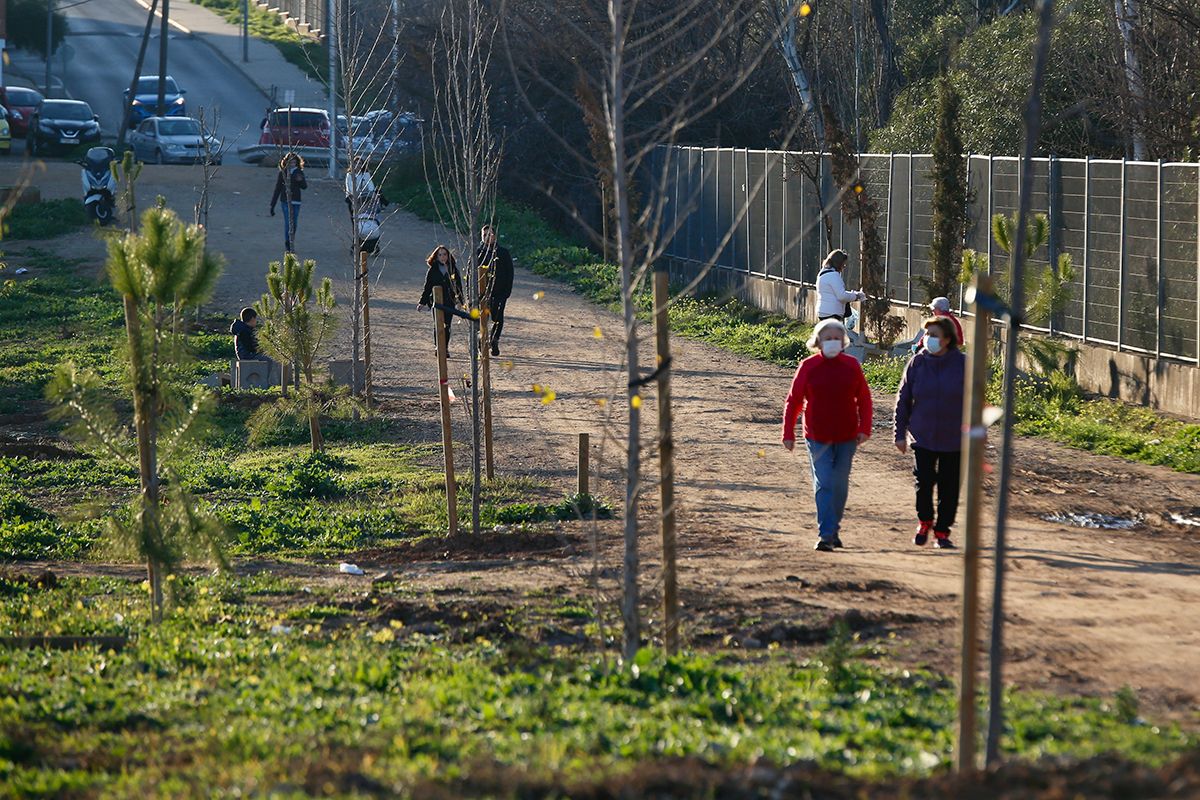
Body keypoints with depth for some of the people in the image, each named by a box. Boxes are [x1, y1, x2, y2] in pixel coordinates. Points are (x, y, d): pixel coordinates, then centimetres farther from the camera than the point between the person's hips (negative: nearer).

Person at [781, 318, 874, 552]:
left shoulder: (851, 366, 1)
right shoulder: (808, 366, -4)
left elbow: (864, 399, 8)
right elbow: (793, 402, 1)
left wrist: (864, 429, -3)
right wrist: (788, 434, -2)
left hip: (846, 438, 2)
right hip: (818, 437, -2)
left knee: (840, 486, 11)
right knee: (823, 485, -8)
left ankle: (834, 529, 27)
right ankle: (826, 535, -10)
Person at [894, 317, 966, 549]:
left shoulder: (962, 364, -6)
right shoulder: (917, 363, -2)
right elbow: (903, 400, 4)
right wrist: (900, 433, 1)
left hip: (954, 440, -1)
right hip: (923, 437, 1)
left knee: (949, 488, 5)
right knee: (923, 482, -5)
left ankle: (942, 532, 18)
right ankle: (924, 522, 21)